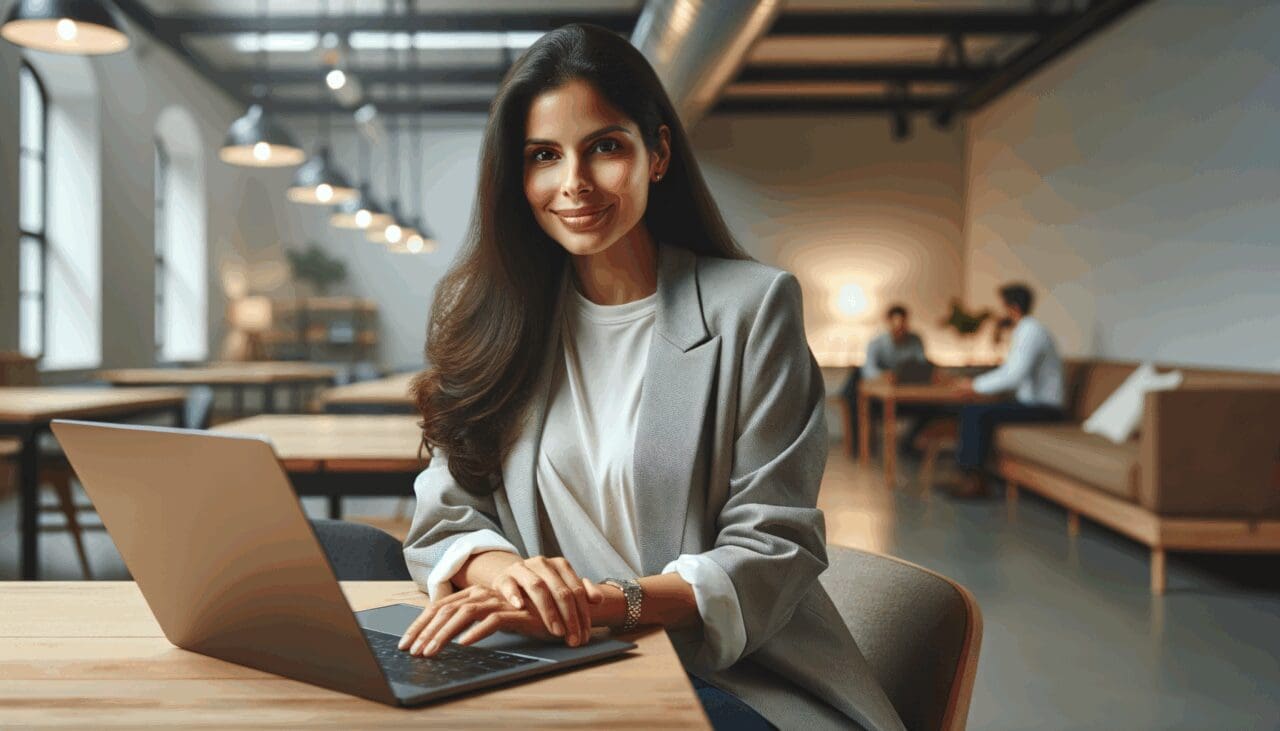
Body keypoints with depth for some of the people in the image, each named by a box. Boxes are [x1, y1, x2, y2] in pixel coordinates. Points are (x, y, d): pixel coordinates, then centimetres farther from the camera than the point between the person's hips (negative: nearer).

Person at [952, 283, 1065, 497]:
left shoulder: (1031, 330, -16)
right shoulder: (1022, 330, 15)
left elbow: (1014, 376, -25)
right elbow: (1008, 370, 22)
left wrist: (977, 385, -16)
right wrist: (976, 381, 10)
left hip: (1043, 408, -10)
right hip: (1029, 402, 10)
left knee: (977, 414, -21)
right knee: (969, 411, 2)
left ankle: (974, 481, -17)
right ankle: (964, 469, 2)